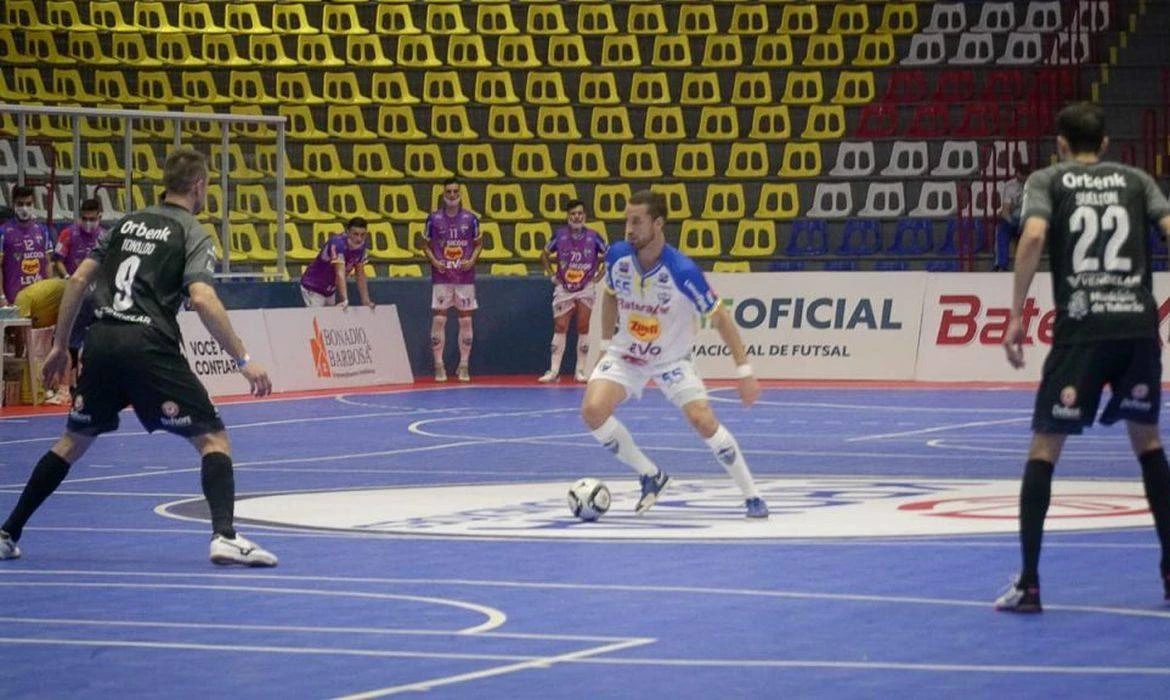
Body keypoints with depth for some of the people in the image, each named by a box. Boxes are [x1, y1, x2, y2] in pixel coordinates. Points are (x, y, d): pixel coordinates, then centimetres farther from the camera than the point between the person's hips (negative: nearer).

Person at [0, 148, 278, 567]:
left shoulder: (127, 224, 18)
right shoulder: (192, 234, 1)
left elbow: (78, 280, 16)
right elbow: (202, 300, -15)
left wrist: (60, 345, 24)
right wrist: (244, 361, -14)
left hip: (101, 343, 6)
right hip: (149, 347, -6)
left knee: (73, 441, 22)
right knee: (213, 438, 0)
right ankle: (224, 536, -18)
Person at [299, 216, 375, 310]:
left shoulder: (363, 245, -7)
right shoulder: (337, 243, -29)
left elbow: (360, 274, 0)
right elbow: (340, 274, -37)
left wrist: (366, 301, -6)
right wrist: (345, 300, -46)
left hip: (331, 291, 7)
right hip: (313, 288, -7)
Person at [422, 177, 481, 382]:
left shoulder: (470, 218, 3)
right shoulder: (434, 218, 2)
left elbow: (478, 243, 10)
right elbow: (426, 245, 8)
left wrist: (472, 260, -7)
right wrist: (434, 261, -10)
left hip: (465, 278, 1)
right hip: (441, 277, -1)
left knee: (466, 320, 2)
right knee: (439, 319, -4)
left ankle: (464, 366, 10)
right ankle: (439, 366, 3)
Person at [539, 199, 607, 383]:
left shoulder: (593, 237, -4)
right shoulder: (559, 235, -2)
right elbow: (544, 255, 12)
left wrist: (599, 275, 2)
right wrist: (552, 275, 4)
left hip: (586, 290, 0)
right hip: (563, 289, 0)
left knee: (583, 329, 3)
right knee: (559, 328, -3)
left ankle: (581, 370, 9)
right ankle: (554, 370, -2)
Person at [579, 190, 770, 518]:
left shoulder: (682, 271, -27)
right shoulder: (617, 255, -14)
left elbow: (719, 317, -18)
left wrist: (744, 371, -20)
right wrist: (605, 342, 10)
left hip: (672, 359, -3)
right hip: (625, 354, 3)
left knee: (703, 420, -19)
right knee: (592, 410, -20)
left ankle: (752, 496, -2)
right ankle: (651, 476, 1)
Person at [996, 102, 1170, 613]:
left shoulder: (1047, 180, 10)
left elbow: (1034, 235, -9)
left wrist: (1015, 316, -9)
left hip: (1080, 328, -2)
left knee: (1044, 448, 5)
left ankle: (1028, 584, -4)